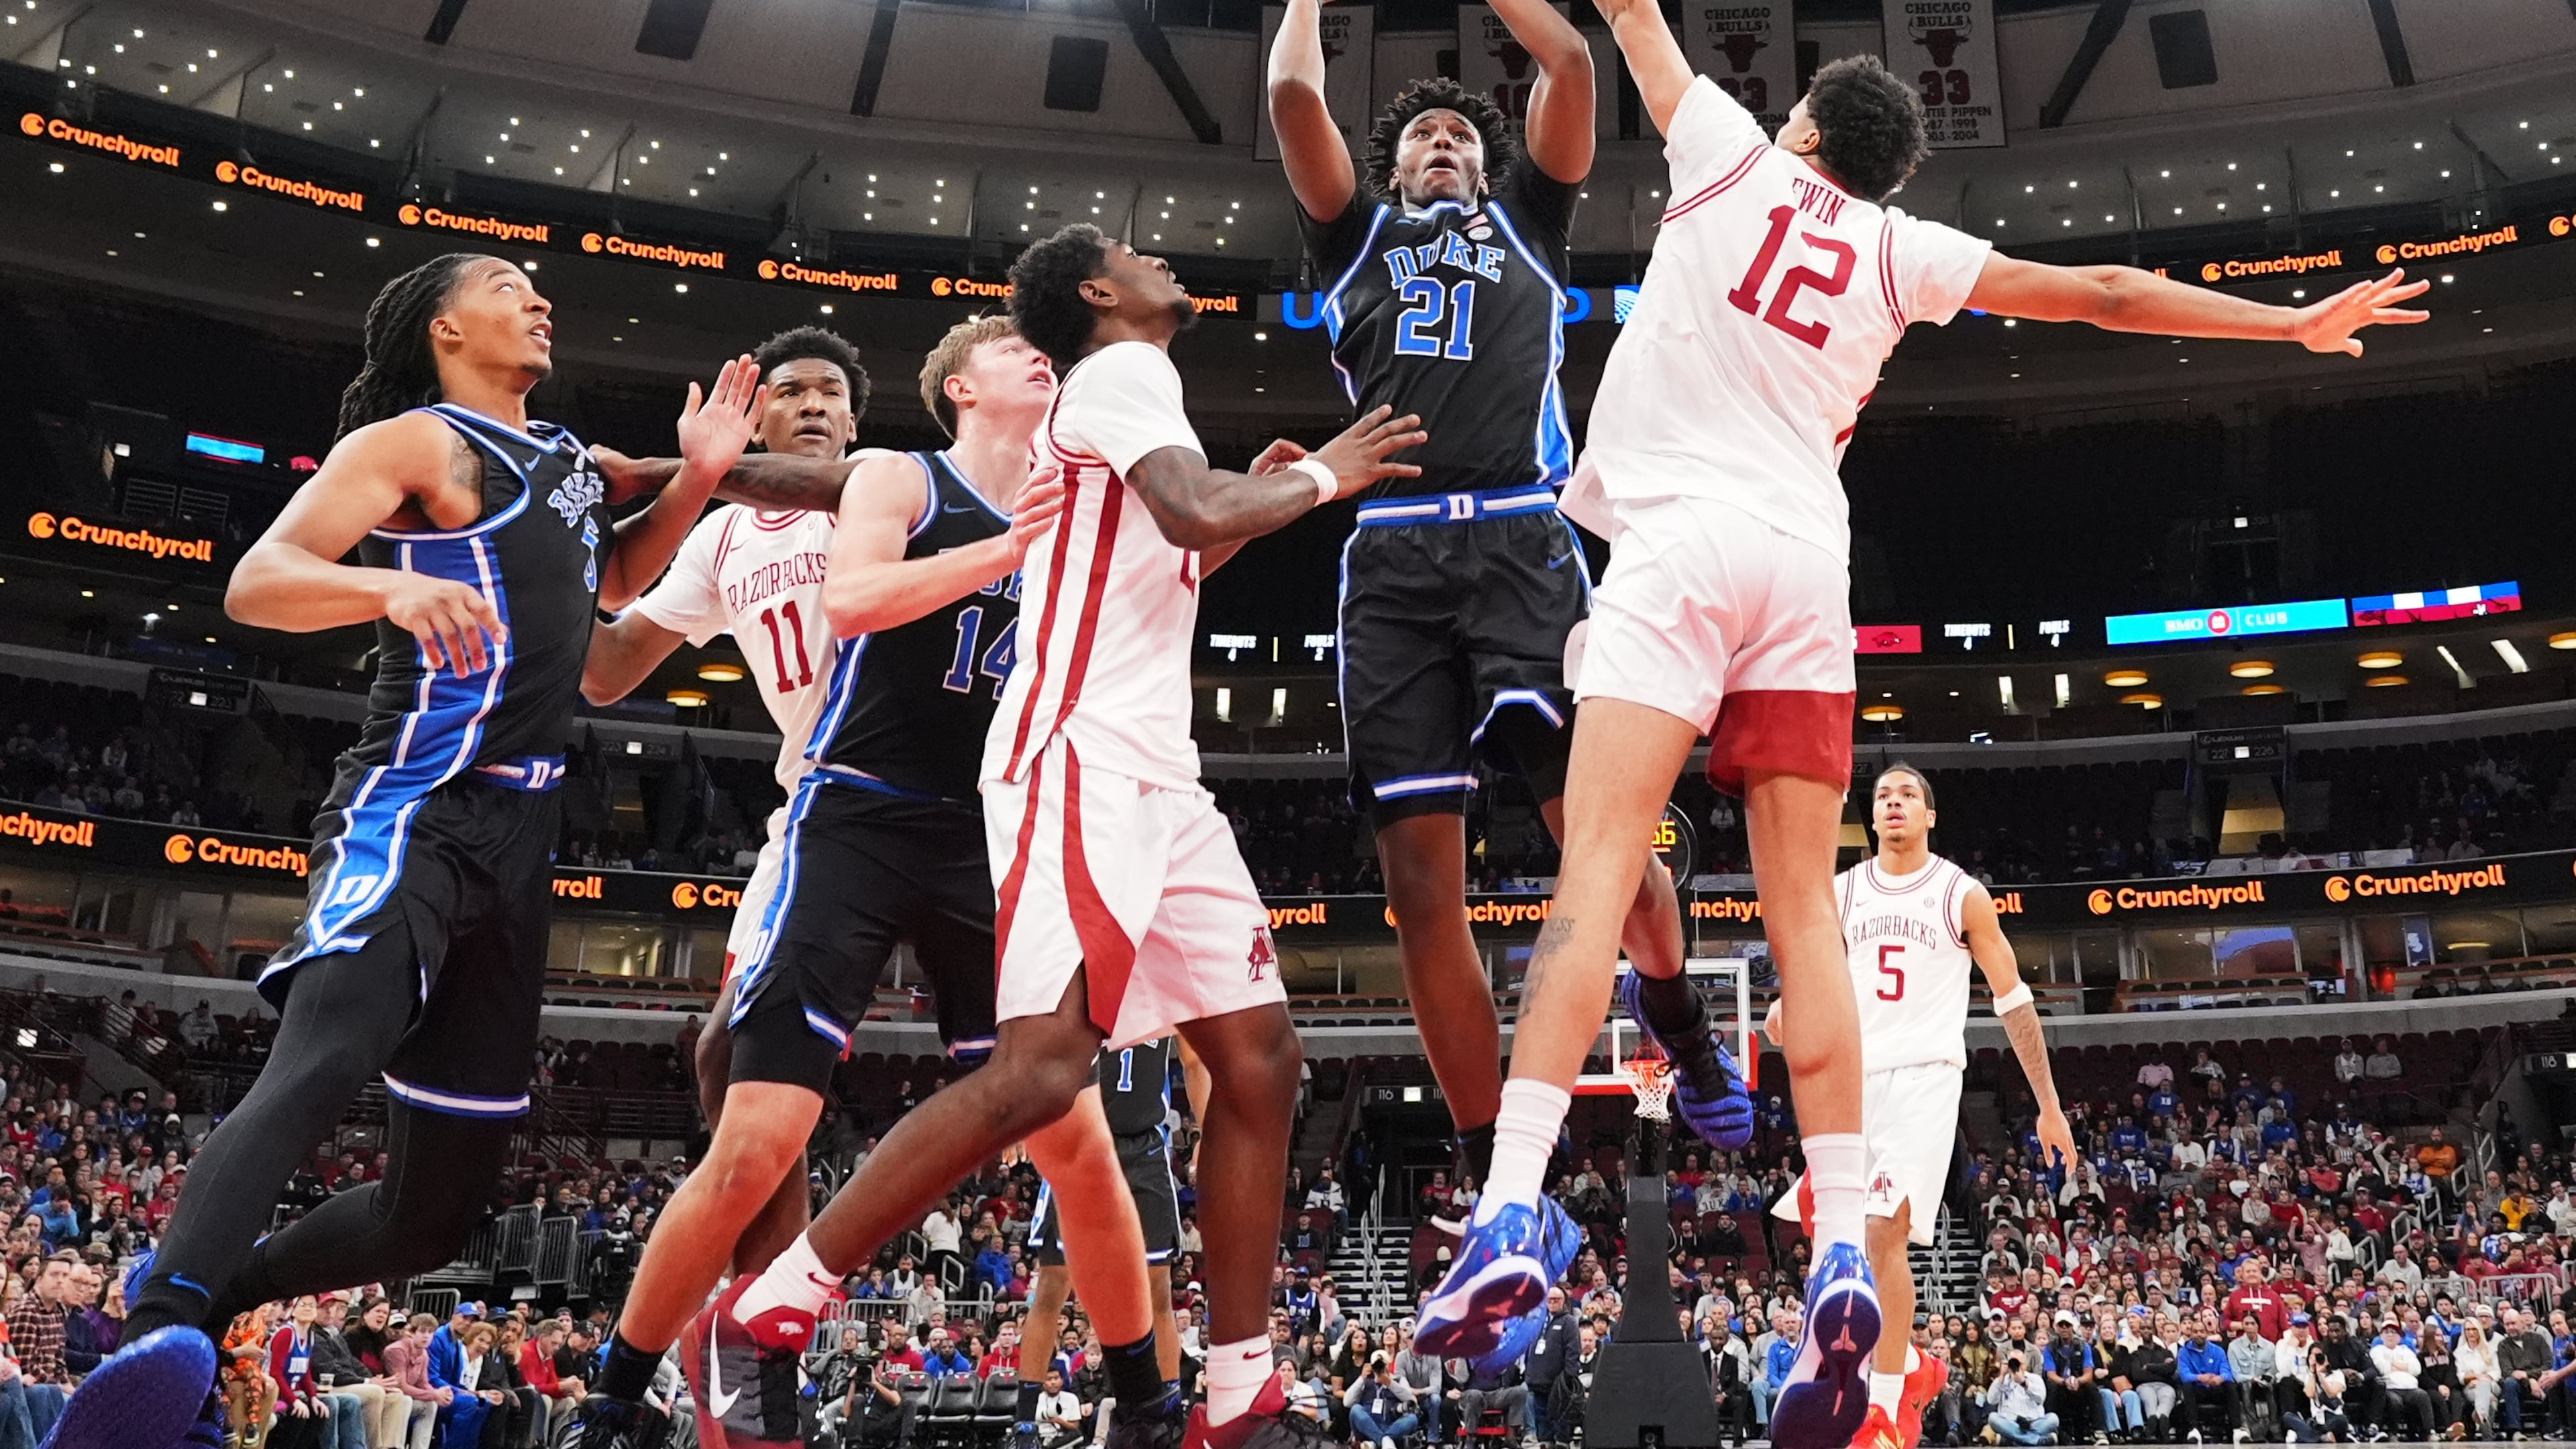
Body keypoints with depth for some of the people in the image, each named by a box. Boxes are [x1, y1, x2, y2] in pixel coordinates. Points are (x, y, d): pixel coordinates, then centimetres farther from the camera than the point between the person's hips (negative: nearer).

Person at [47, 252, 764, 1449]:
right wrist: (397, 587, -33)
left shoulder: (566, 457, 22)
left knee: (438, 1204, 8)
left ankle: (202, 1303, 22)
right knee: (323, 1061, -37)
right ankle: (158, 1327, -47)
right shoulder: (414, 442, -1)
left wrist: (696, 479, 20)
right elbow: (254, 583, -12)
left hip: (518, 837, 8)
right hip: (413, 812, -8)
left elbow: (614, 583, 39)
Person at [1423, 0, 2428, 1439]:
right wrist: (2297, 320, 30)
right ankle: (1845, 1256, -10)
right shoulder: (1902, 248, 17)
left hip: (1682, 538, -2)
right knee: (1804, 907, 0)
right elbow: (2103, 292, 20)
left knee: (1598, 865, -14)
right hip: (1809, 565, 3)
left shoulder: (1731, 154, 13)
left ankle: (1509, 1216, -26)